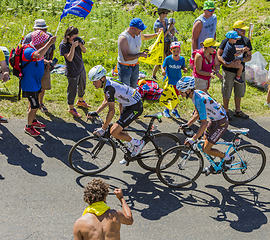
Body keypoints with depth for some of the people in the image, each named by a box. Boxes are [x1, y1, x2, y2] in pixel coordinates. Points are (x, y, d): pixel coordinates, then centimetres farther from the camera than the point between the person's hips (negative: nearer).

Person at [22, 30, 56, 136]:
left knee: (33, 103, 26)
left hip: (36, 83, 10)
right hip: (30, 85, -10)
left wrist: (46, 62, 9)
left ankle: (33, 121, 45)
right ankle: (28, 127, 19)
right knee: (34, 106, 0)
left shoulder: (36, 48, 3)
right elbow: (38, 55, -52)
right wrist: (49, 43, -49)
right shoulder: (28, 51, -28)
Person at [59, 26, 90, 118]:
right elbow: (69, 58, -28)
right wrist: (73, 46, -35)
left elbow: (84, 51, -1)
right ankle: (71, 108, 25)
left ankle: (80, 101, 52)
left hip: (81, 68, 7)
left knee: (82, 86, 26)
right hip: (72, 71, -7)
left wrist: (80, 44, -19)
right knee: (72, 90, 6)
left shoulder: (76, 40, -4)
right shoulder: (63, 45, -22)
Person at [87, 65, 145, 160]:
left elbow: (111, 110, -25)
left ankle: (138, 143, 4)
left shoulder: (109, 87, -26)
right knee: (119, 129, 17)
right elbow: (106, 101, 16)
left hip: (135, 107, -10)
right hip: (130, 104, 10)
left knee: (114, 131, -13)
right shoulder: (107, 81, 4)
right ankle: (130, 154, 31)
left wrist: (103, 128, -21)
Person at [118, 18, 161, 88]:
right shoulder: (123, 38, -28)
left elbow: (144, 37, 25)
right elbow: (126, 58, -32)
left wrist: (156, 34, 18)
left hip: (135, 66, 8)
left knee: (133, 88, 19)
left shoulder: (138, 34, -4)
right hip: (125, 67, -7)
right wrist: (140, 54, -32)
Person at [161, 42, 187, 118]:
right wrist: (163, 71, -27)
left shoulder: (182, 59, -10)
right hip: (169, 80, -2)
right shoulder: (168, 59, -16)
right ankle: (166, 110, 29)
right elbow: (163, 66, -7)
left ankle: (174, 110, 32)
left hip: (178, 80, 2)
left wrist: (185, 69, -16)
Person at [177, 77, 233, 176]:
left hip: (221, 123, -10)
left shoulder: (199, 99, -30)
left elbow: (204, 124, -31)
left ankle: (228, 158, 14)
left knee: (206, 149, -6)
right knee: (204, 140, 18)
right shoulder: (196, 93, -1)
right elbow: (197, 114, 13)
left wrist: (193, 139, -31)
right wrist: (187, 125, 6)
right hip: (214, 119, 10)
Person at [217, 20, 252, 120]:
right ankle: (226, 111, 22)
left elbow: (249, 57, 3)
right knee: (227, 93, 5)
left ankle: (238, 111, 30)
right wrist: (226, 64, -26)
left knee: (239, 92, 14)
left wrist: (240, 60, -17)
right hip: (228, 71, -4)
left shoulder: (246, 41, 2)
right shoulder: (227, 41, -12)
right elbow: (218, 55, -12)